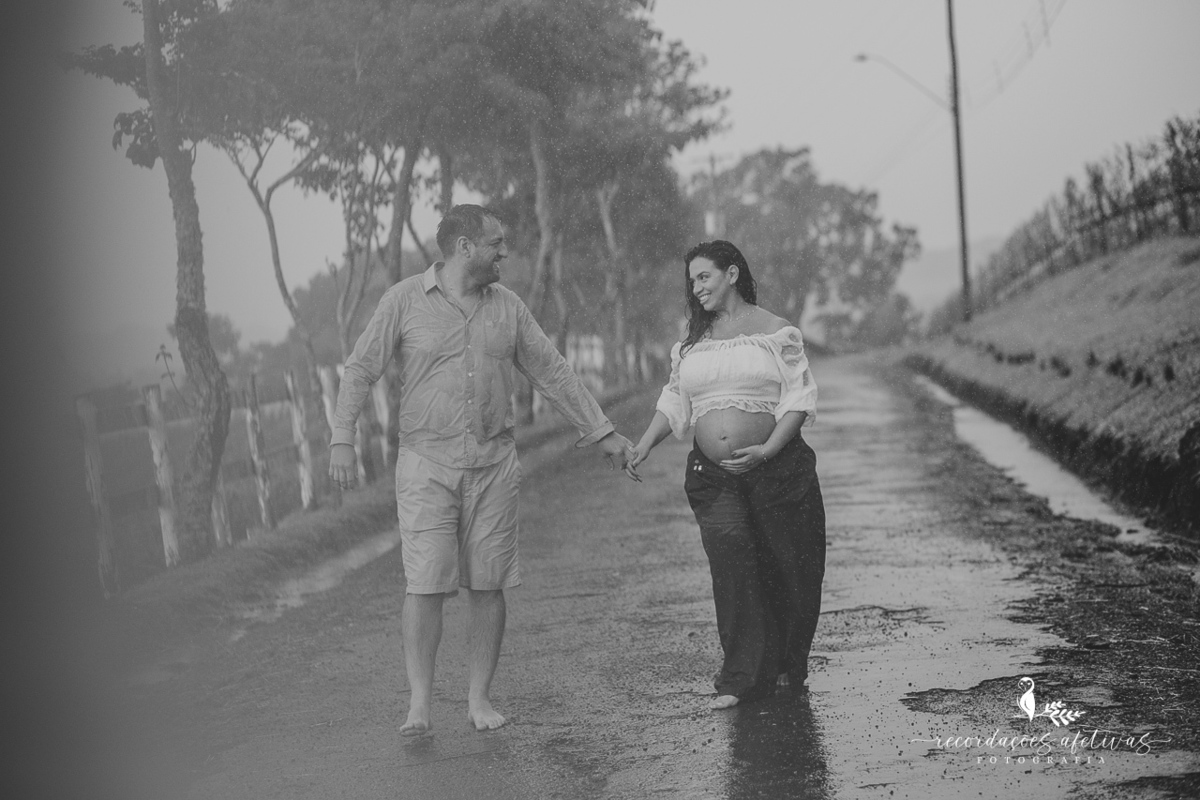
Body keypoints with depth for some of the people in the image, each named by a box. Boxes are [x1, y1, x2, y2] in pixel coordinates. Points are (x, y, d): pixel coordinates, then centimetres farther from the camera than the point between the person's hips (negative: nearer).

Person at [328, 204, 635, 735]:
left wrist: (601, 432, 13)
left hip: (494, 465, 3)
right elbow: (360, 370, -2)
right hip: (426, 464, -3)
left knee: (488, 586, 2)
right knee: (425, 583, -9)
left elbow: (552, 373, 14)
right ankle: (419, 705, -2)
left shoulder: (507, 307, 9)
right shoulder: (404, 301, -2)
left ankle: (480, 699, 12)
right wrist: (342, 439, -12)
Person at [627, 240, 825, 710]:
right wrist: (645, 446, 3)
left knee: (789, 567, 4)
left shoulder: (775, 332, 0)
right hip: (712, 476, 2)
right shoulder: (691, 343, 14)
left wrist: (767, 450, -16)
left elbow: (799, 399, -4)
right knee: (731, 561, -13)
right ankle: (742, 680, -12)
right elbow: (674, 402, 18)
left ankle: (789, 666, 24)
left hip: (777, 467, -2)